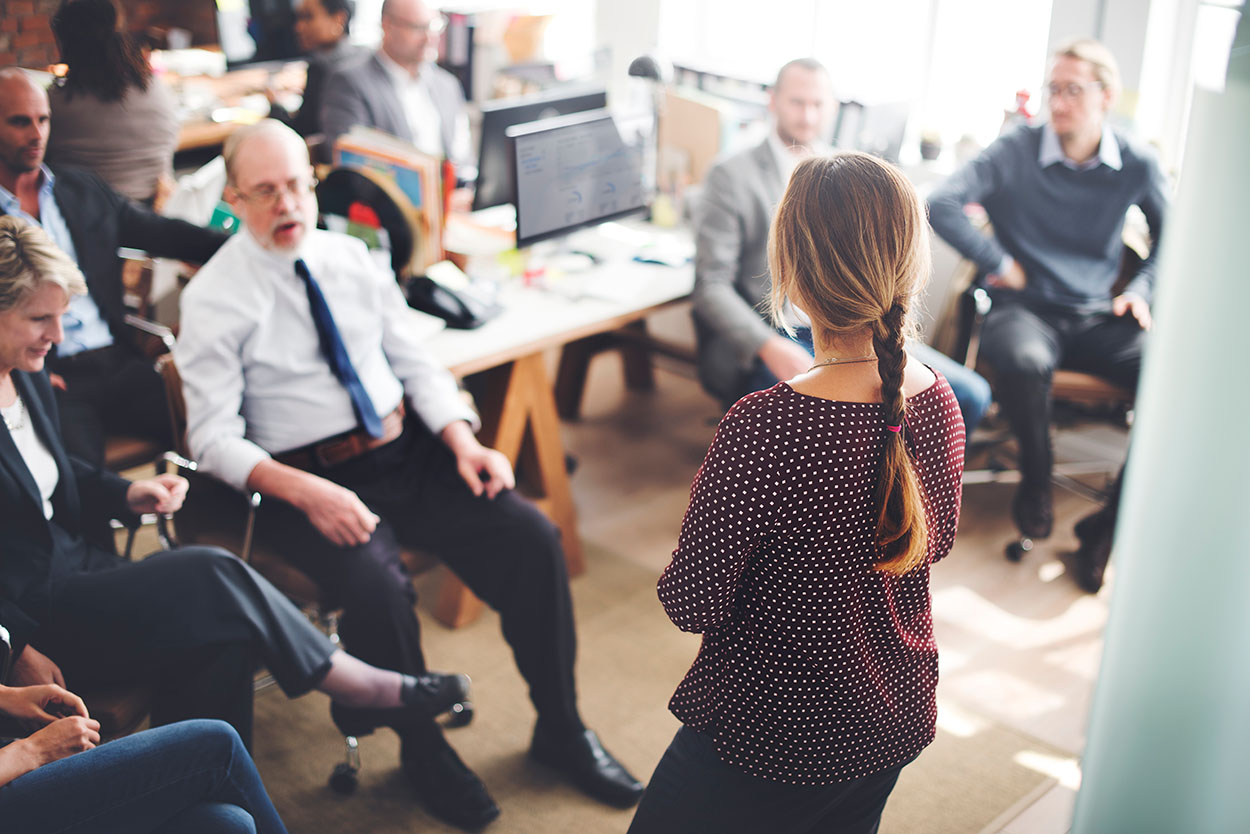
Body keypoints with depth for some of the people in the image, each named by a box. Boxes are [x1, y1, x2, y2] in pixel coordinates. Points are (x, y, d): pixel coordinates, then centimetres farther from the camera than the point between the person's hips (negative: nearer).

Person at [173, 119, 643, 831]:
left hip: (409, 450, 5)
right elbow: (214, 438, -10)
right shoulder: (214, 297, -5)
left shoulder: (351, 257, 10)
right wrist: (305, 492, -26)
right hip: (308, 480, -4)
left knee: (531, 536, -14)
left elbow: (414, 361, 11)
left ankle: (562, 730, 4)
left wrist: (463, 440, -6)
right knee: (379, 588, -31)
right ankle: (425, 753, -2)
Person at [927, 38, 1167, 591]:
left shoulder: (1137, 165, 5)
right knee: (1023, 360, -41)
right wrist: (999, 262, -10)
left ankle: (1108, 524, -12)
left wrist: (1141, 289, 5)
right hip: (1026, 310, -3)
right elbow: (941, 204, -14)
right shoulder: (1017, 151, -3)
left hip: (1099, 318, 3)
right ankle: (1036, 483, -9)